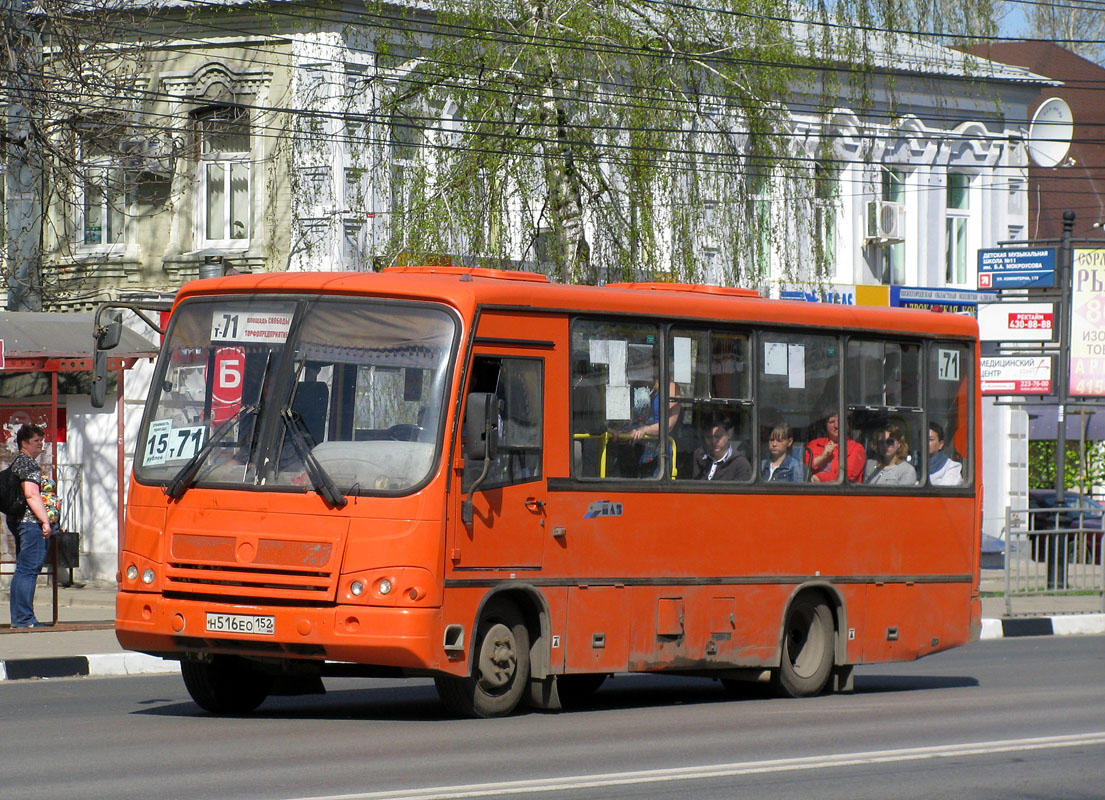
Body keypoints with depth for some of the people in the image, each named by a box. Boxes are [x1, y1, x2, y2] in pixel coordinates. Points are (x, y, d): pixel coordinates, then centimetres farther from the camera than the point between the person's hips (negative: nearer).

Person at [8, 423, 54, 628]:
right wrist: (45, 521, -17)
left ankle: (18, 618, 14)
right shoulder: (28, 463, -10)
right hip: (32, 522, -11)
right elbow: (31, 495, -18)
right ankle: (24, 618, -12)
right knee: (29, 569, -10)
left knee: (23, 570, 12)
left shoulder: (17, 462, 21)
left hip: (19, 522, 11)